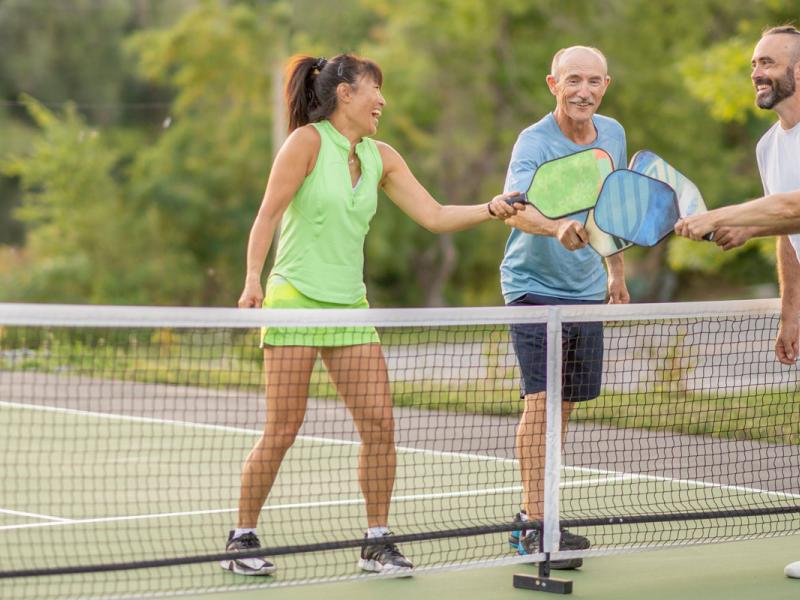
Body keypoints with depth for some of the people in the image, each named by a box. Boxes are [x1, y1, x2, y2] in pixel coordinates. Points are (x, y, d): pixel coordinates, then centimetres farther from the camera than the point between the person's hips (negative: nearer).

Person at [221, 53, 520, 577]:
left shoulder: (382, 159, 10)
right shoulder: (308, 141, -8)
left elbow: (434, 216, 7)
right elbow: (268, 214, -11)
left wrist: (490, 209, -8)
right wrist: (254, 279, -21)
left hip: (350, 307, 6)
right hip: (295, 299, -6)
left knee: (379, 424, -2)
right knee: (282, 430, -5)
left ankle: (377, 542, 9)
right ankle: (243, 539, 9)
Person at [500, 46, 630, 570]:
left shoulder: (613, 135, 4)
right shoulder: (534, 144, -17)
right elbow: (517, 208, -35)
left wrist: (616, 269, 23)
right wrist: (557, 228, -54)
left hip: (587, 289, 7)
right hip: (535, 286, -7)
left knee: (565, 403, 10)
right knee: (542, 398, -16)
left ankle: (532, 518, 20)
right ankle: (535, 525, -17)